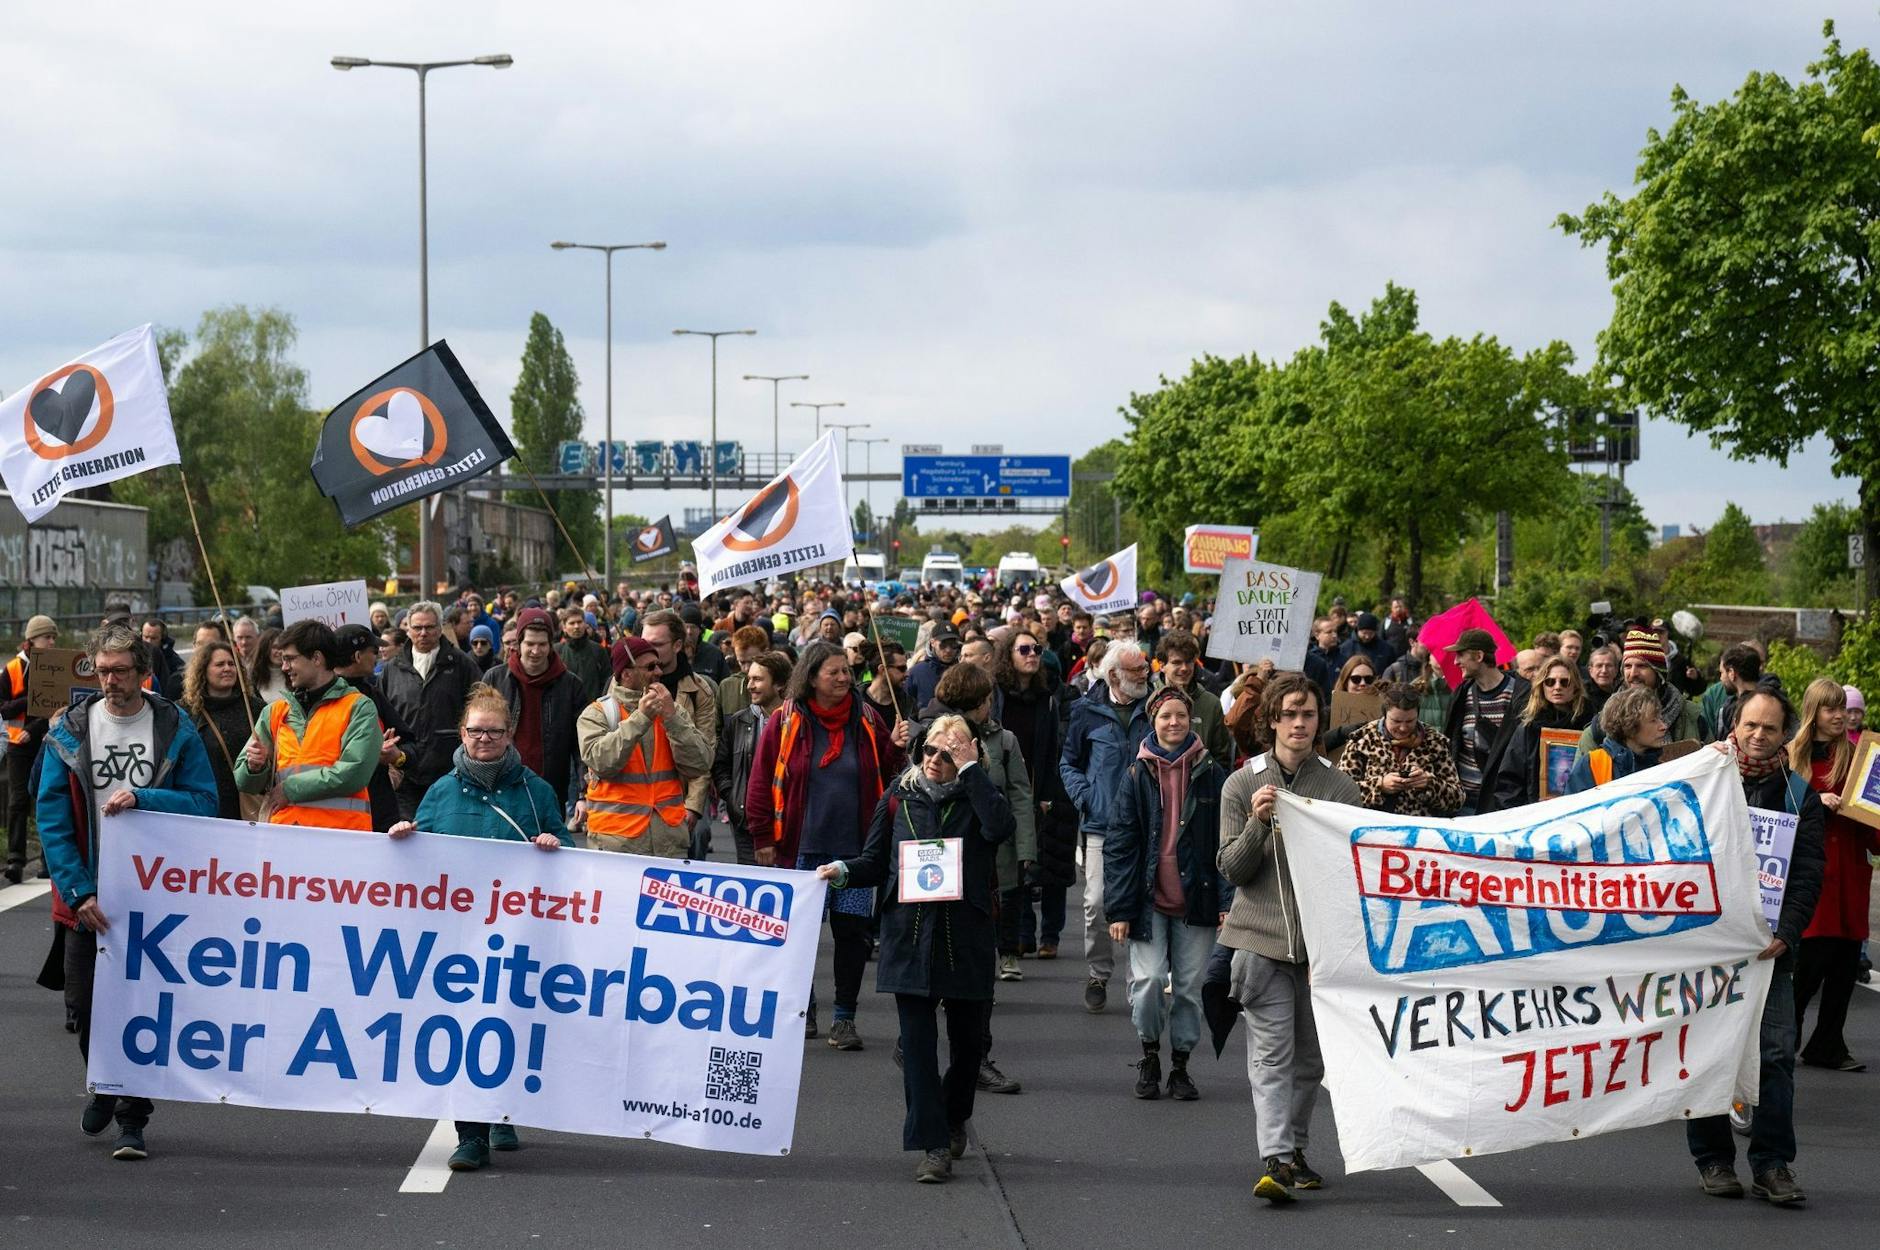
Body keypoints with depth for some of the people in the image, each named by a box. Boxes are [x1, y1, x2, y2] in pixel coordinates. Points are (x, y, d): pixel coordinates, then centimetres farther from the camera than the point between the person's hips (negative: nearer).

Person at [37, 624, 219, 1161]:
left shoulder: (176, 730, -1)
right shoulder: (70, 732, 1)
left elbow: (204, 803, -4)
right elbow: (52, 816, -3)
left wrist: (141, 798, -19)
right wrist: (79, 890, -12)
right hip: (88, 895, 2)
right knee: (83, 1002, 8)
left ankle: (132, 1118, 9)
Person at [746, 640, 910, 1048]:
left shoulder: (866, 720, 6)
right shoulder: (785, 721, -1)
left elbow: (885, 773, 12)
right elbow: (762, 781, -1)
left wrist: (895, 748, -8)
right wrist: (763, 838, -4)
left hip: (853, 847, 1)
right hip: (802, 847, -1)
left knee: (852, 930, -3)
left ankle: (845, 1017, 6)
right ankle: (802, 1009, 24)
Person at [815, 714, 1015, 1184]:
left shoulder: (974, 796, 4)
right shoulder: (899, 797, 9)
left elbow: (999, 827, -18)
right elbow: (876, 860, 12)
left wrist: (970, 769, -13)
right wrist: (844, 871, -9)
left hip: (965, 933, 0)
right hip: (908, 932, 0)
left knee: (967, 1038, 10)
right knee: (917, 1039, -7)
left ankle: (953, 1120, 35)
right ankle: (933, 1145, -7)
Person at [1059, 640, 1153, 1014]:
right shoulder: (1087, 711, 2)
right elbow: (1068, 762, 13)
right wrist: (1083, 796, -2)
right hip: (1101, 823, -1)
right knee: (1097, 902, -5)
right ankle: (1099, 974, 11)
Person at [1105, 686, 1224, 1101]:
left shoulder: (1210, 773, 3)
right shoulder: (1137, 775, 2)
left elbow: (1226, 839, 5)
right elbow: (1120, 844, 1)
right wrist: (1118, 908, -5)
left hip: (1196, 897, 1)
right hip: (1149, 898, -1)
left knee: (1189, 986, 5)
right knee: (1149, 980, -11)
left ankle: (1180, 1066, 18)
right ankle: (1150, 1054, 11)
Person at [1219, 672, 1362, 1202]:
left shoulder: (1340, 786, 5)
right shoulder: (1243, 785, 3)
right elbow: (1232, 868, 0)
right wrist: (1257, 825, -14)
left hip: (1322, 939, 2)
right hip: (1261, 936, -2)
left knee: (1310, 1058, 10)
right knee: (1271, 1056, -10)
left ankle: (1294, 1148, 25)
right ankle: (1275, 1161, -17)